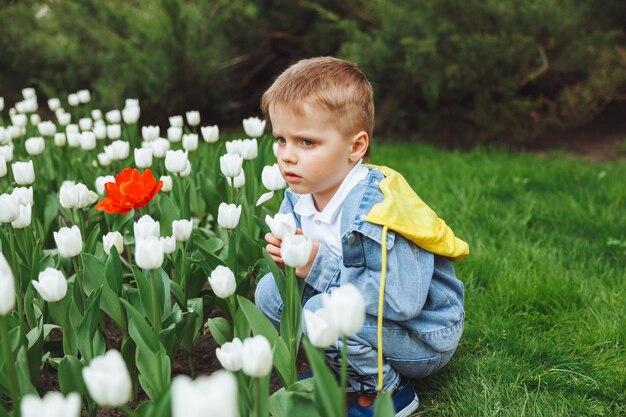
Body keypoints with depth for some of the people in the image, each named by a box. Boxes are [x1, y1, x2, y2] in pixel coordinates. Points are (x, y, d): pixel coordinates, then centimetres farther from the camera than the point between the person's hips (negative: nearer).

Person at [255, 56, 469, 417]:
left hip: (421, 336, -8)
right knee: (270, 290, -4)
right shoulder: (299, 198, -6)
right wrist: (286, 256, -20)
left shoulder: (378, 210, -31)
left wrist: (320, 268, -32)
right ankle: (339, 371, 9)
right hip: (364, 309, 8)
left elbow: (402, 300, -36)